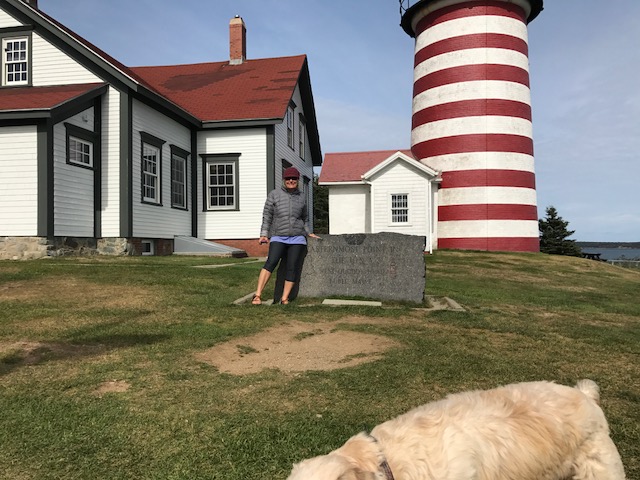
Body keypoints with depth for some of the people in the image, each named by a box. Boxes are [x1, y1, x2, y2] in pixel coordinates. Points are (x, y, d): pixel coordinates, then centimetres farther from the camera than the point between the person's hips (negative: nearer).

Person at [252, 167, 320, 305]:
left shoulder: (302, 197, 13)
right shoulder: (274, 194, 5)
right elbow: (267, 215, 3)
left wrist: (309, 233, 16)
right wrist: (264, 234, -4)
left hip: (297, 238, 3)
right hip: (278, 237, -2)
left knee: (291, 267, -4)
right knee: (271, 262, -21)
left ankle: (285, 298, 2)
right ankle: (258, 295, -22)